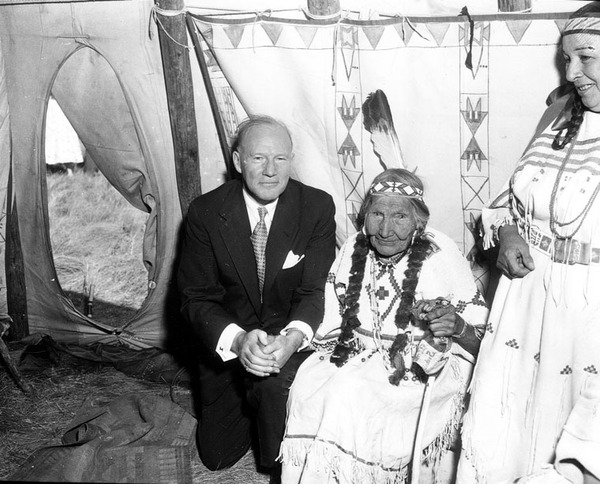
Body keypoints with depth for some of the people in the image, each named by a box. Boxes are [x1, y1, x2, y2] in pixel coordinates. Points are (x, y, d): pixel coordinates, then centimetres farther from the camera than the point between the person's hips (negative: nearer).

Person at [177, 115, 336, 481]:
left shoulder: (317, 207, -12)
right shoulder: (206, 212, -12)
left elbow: (316, 290, -14)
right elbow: (196, 297, -13)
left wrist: (293, 337, -37)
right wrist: (237, 340, -33)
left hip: (290, 336, -1)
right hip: (228, 345, 2)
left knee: (277, 381, -35)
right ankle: (252, 407, 40)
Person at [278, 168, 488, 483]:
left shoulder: (441, 257, -13)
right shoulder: (354, 249, 0)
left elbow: (481, 341, -10)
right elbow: (330, 327, 8)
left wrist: (457, 326, -31)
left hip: (421, 375, -4)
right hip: (356, 358, 4)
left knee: (351, 394, -26)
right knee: (310, 389, -20)